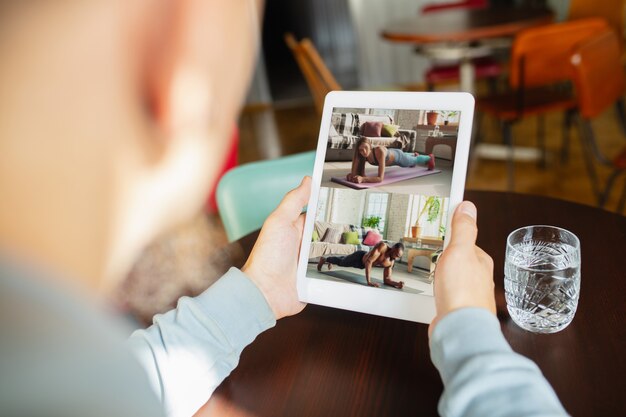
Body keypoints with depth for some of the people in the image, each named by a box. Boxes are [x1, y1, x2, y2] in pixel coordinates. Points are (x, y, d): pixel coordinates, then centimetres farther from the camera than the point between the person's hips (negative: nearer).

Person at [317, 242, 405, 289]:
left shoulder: (391, 262, -22)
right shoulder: (382, 246, -41)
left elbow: (386, 279, -17)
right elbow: (369, 261, -48)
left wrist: (397, 283, -38)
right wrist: (369, 281, -52)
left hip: (362, 264, 6)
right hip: (359, 257, -6)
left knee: (342, 262, 35)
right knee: (340, 262, 23)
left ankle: (329, 261, 67)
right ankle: (324, 259, 54)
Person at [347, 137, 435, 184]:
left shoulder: (379, 151, -51)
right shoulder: (360, 154, -37)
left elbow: (380, 178, -56)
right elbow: (354, 172, -32)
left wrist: (363, 179, -70)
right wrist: (351, 175, -55)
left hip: (397, 156, -5)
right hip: (388, 158, 5)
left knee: (414, 160, 30)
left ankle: (430, 158, 64)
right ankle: (414, 154, 76)